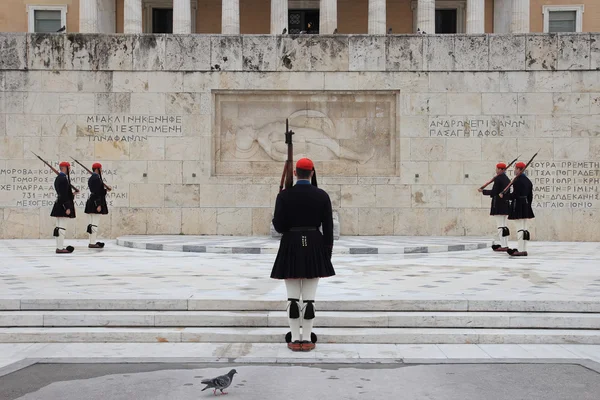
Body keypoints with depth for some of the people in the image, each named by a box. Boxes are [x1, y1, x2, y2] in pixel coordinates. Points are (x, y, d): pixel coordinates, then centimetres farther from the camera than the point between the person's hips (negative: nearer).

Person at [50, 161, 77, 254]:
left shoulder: (58, 178, 14)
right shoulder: (64, 179, -17)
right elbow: (64, 195, -21)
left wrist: (71, 194, 19)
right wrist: (67, 208, -20)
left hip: (58, 205, 10)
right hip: (62, 206, -10)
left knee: (59, 227, 12)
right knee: (62, 227, -7)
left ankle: (59, 247, 17)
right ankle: (60, 248, -5)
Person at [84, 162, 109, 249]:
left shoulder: (91, 178, 16)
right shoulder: (96, 178, -16)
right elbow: (96, 193, -20)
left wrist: (105, 190, 17)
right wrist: (98, 205, -21)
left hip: (91, 202, 11)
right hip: (96, 203, -11)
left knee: (92, 223, 13)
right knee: (95, 223, -8)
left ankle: (92, 242, 17)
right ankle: (92, 243, -7)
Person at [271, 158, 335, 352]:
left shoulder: (284, 195, -5)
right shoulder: (322, 195, -2)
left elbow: (278, 226, -7)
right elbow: (328, 227, -1)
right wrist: (328, 253, 7)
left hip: (291, 248, 0)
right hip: (314, 247, 1)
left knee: (293, 297, 6)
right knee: (309, 298, 5)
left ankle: (295, 340, 10)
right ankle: (307, 340, 10)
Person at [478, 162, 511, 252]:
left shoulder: (498, 178, -13)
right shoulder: (507, 179, 13)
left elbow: (494, 192, -18)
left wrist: (483, 191, -5)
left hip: (498, 205, -9)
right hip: (505, 204, 9)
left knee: (500, 226, -6)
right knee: (504, 225, 14)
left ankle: (503, 246, -5)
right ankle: (505, 245, 17)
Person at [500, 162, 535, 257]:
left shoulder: (517, 180, -15)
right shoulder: (528, 181, 12)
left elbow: (515, 194, -20)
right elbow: (530, 196, 15)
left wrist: (504, 196, -7)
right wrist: (527, 206, 21)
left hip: (518, 206, -9)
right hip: (526, 206, 9)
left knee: (520, 228, -7)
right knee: (524, 228, 12)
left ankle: (521, 250, -6)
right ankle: (522, 249, 18)